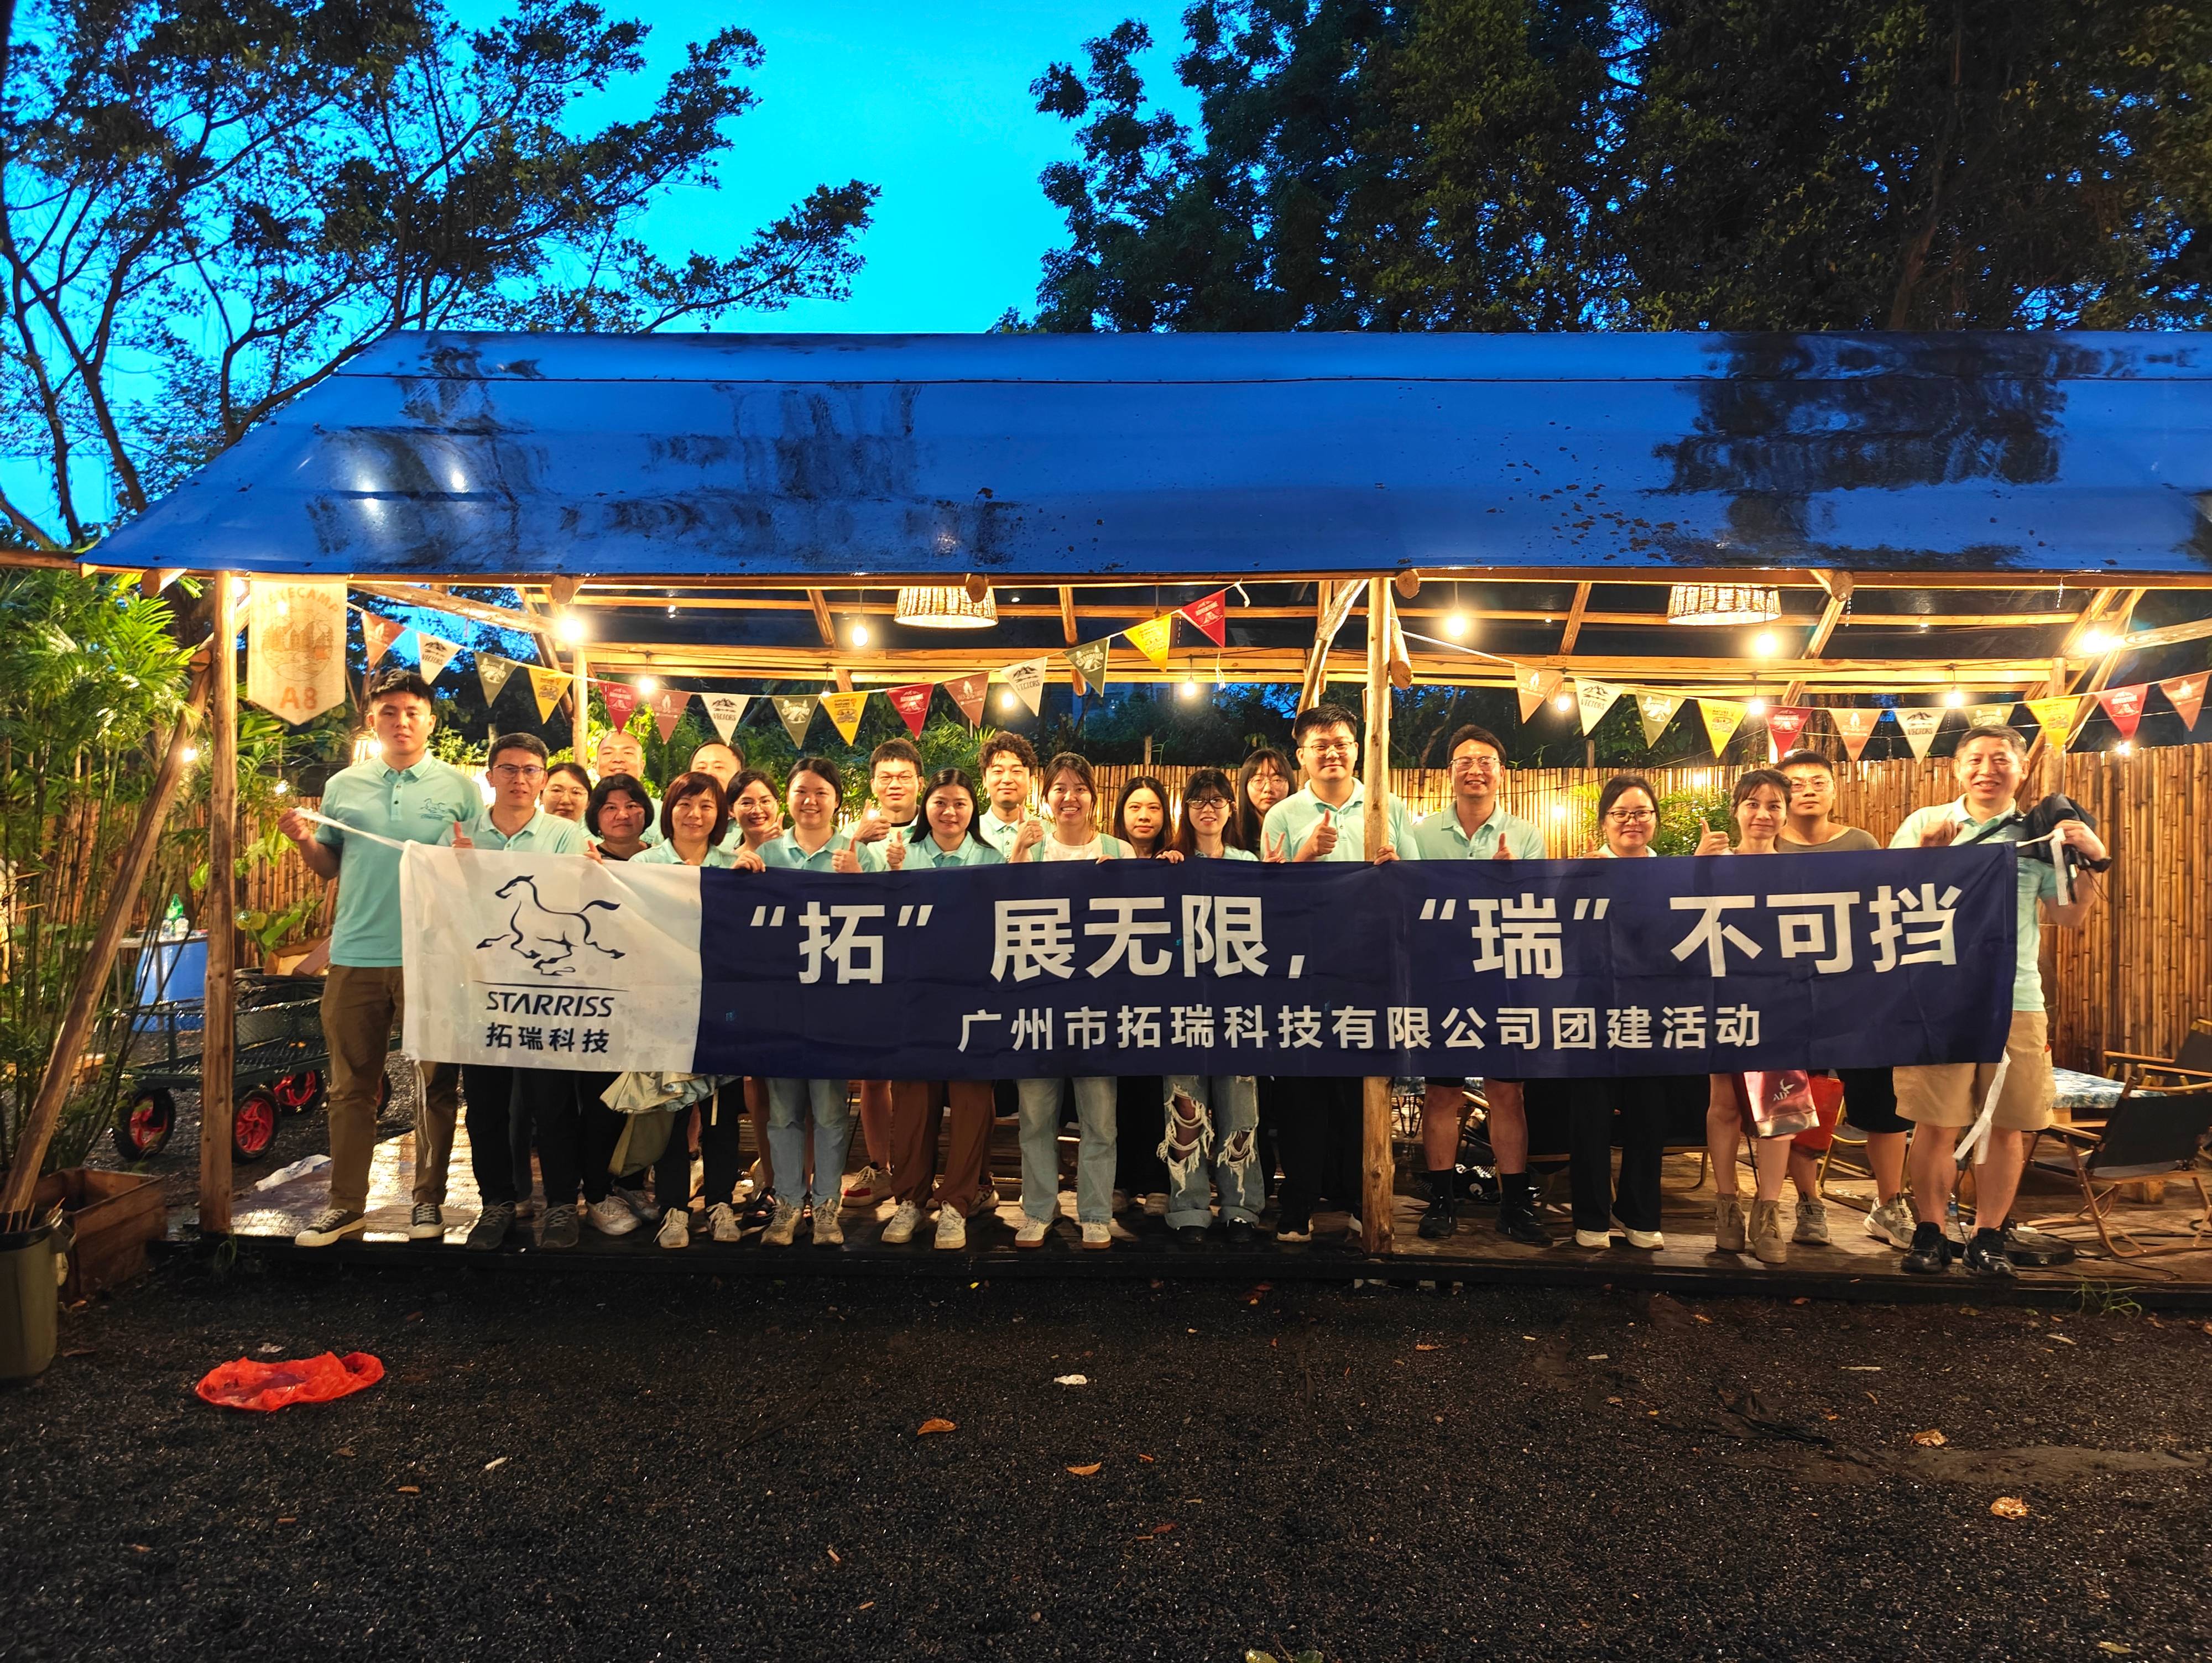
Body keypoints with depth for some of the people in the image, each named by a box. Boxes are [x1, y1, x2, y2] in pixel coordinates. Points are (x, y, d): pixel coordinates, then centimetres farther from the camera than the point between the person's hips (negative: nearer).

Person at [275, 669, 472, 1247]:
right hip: (355, 955, 3)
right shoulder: (343, 786, 11)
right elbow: (328, 867, 17)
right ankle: (345, 1203, 17)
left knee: (437, 1085, 5)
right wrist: (305, 842, -3)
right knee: (351, 1086, 8)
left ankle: (429, 1198, 16)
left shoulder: (460, 787, 3)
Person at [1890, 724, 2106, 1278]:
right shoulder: (1926, 824, 6)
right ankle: (1930, 1233, 11)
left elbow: (2069, 916, 9)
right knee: (1936, 1123, -1)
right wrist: (1924, 853, -13)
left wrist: (2095, 862, -3)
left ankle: (1988, 1237, 17)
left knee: (2007, 1126, 5)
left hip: (2016, 999, 2)